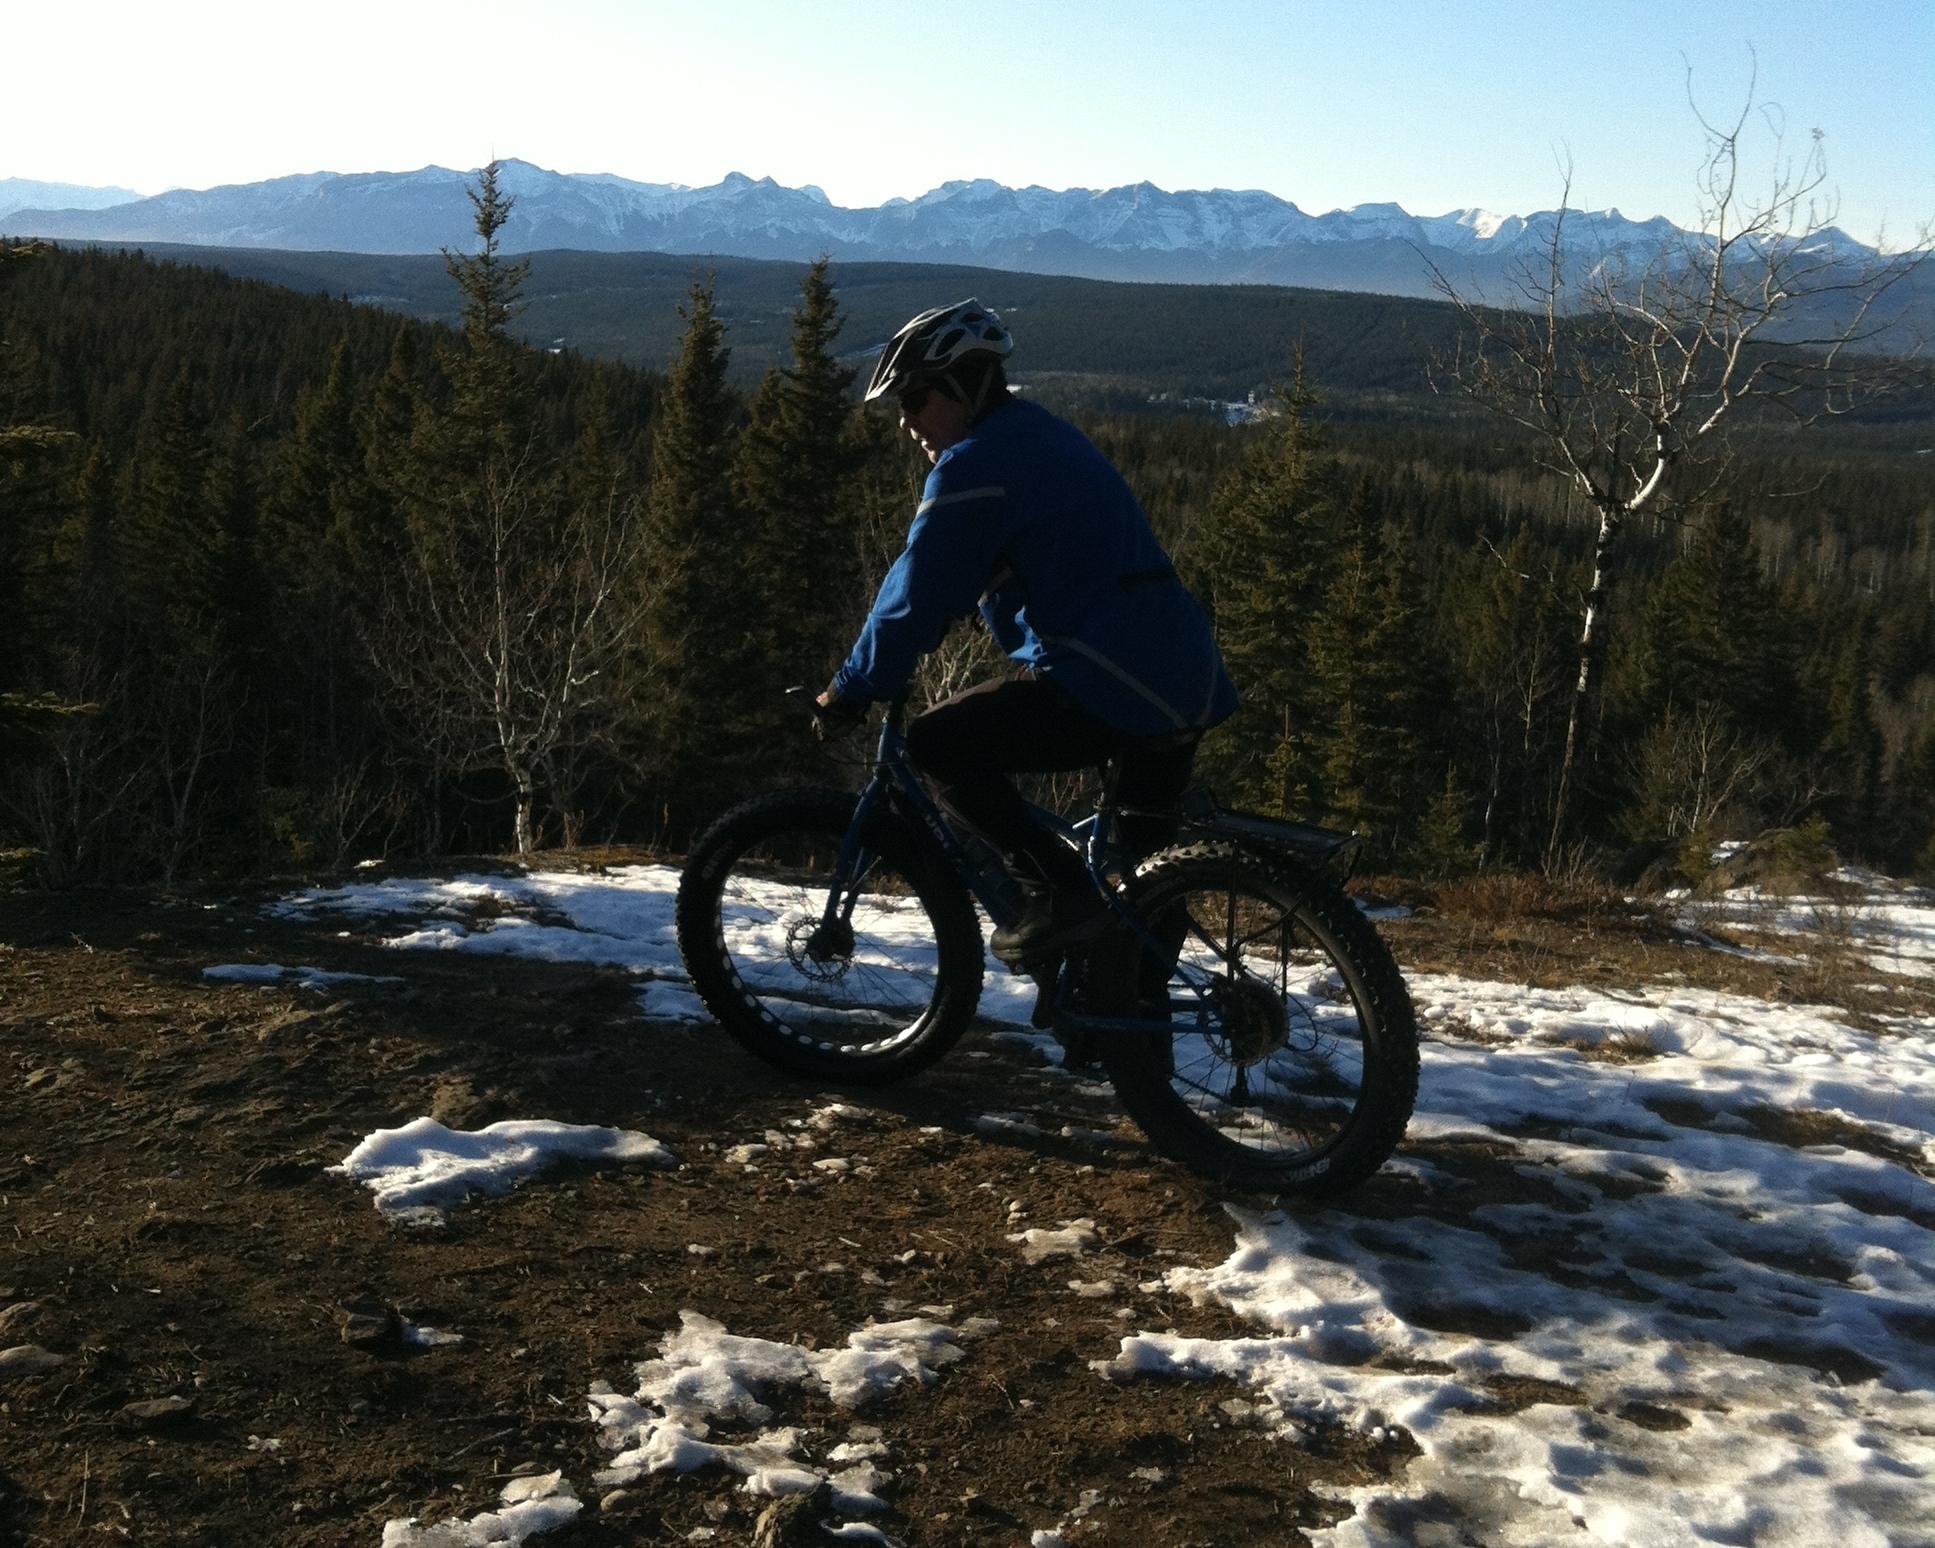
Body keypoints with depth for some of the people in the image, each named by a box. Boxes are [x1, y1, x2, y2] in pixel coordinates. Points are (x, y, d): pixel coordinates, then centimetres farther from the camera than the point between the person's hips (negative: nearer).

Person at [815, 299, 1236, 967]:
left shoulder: (973, 467, -9)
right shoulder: (1045, 437, 22)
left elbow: (917, 599, -10)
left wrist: (848, 693, 1)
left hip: (1111, 684, -10)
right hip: (1188, 683, 10)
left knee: (936, 744, -5)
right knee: (1145, 862, 26)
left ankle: (1057, 891, -9)